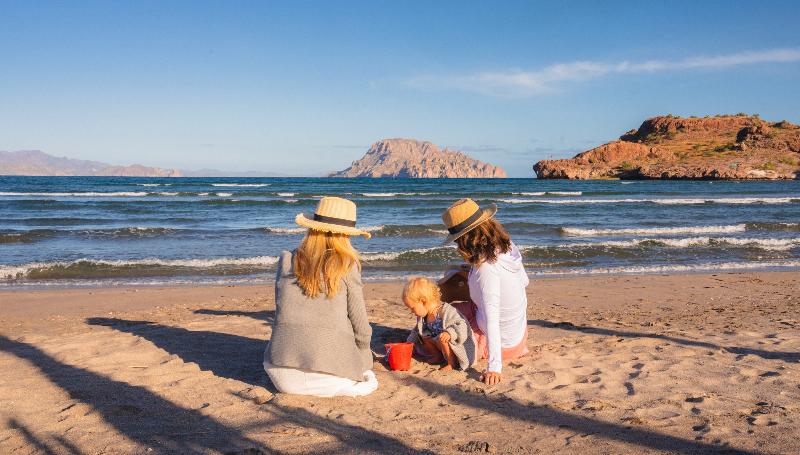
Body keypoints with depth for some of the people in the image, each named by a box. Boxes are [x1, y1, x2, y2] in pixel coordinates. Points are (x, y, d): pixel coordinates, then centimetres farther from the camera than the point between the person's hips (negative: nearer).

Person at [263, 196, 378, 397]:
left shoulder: (286, 261, 4)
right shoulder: (347, 266, -6)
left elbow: (283, 313, 12)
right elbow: (359, 322, -1)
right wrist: (363, 354, 20)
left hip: (283, 376, 3)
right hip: (330, 370, -3)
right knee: (368, 381, 29)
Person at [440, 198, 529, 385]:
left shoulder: (486, 267, -31)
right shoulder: (507, 246, -9)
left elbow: (491, 319, -33)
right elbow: (524, 281, 8)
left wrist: (494, 367, -32)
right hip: (519, 332, 7)